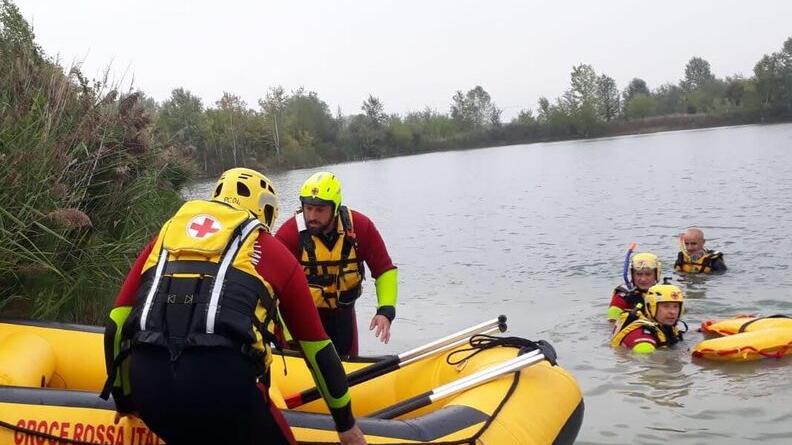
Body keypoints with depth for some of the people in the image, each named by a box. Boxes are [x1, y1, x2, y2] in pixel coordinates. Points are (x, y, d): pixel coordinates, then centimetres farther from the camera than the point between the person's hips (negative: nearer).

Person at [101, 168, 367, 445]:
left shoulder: (169, 233, 26)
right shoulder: (274, 252, 19)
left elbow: (117, 324, 21)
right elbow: (317, 347, 22)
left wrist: (124, 400, 33)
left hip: (147, 384, 4)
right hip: (223, 382, -4)